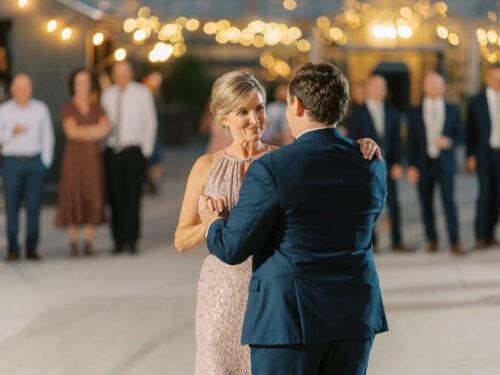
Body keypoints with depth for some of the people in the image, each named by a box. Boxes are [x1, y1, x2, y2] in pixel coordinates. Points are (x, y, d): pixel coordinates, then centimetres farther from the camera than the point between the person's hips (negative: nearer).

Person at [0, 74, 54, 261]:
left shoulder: (40, 109, 7)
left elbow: (48, 137, 9)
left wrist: (46, 162, 2)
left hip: (35, 162, 1)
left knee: (34, 207, -2)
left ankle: (32, 249, 3)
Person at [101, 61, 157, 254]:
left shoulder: (142, 93, 2)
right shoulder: (107, 95, 10)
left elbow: (150, 121, 5)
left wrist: (147, 150, 0)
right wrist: (102, 148, 6)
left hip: (134, 150, -3)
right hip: (113, 151, 3)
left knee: (132, 196, -8)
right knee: (115, 197, 0)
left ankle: (131, 240, -5)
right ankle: (119, 241, 5)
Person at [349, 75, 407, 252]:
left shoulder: (392, 112, 11)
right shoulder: (358, 113, 1)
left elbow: (396, 140, 9)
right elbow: (353, 142, -1)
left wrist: (397, 164, -1)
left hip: (388, 166, 2)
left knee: (393, 204, -1)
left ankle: (397, 241, 4)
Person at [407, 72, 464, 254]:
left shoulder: (453, 110, 7)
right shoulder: (415, 113, 5)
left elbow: (460, 134, 8)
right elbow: (411, 142, 4)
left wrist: (449, 141, -14)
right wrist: (411, 166, -4)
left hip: (445, 164, -1)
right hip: (423, 165, 1)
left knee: (449, 200, -11)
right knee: (426, 204, 3)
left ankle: (455, 242, -10)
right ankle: (432, 240, 15)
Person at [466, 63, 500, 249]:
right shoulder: (477, 101, 1)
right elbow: (470, 131, 2)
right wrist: (470, 156, -4)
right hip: (484, 153, -3)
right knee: (485, 192, -9)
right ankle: (480, 236, -6)